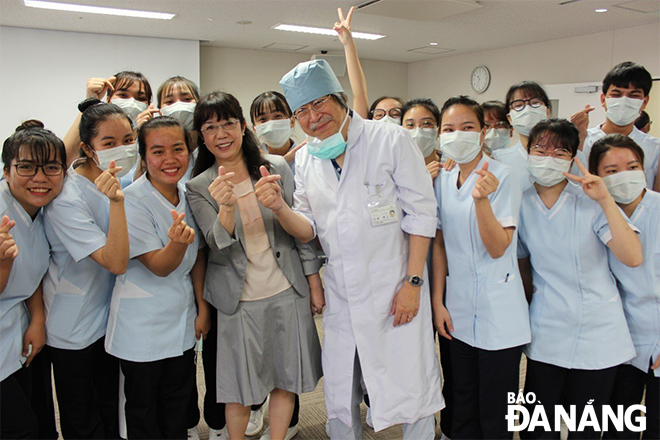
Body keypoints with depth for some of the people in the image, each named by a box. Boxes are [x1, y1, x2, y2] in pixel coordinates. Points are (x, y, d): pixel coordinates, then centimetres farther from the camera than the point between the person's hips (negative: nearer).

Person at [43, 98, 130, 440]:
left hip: (111, 315, 7)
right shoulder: (66, 199, -27)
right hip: (73, 329, -6)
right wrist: (116, 201, -42)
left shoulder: (120, 178, -5)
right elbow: (116, 262, -31)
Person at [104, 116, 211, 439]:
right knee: (144, 407, 12)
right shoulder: (132, 201, -19)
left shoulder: (188, 194, -1)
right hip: (143, 325, -5)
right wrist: (178, 243, -42)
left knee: (178, 405, 17)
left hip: (183, 319, 5)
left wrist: (203, 308, 8)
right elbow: (159, 267, -21)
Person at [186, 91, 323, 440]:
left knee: (286, 380, 14)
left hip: (288, 292, 2)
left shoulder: (277, 167, -2)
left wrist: (315, 283, 3)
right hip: (238, 300, -1)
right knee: (239, 389, 11)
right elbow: (219, 244, -15)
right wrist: (227, 206, -34)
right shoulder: (198, 188, -3)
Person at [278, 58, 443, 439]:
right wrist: (280, 208, -13)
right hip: (342, 298, 4)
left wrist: (413, 282, -11)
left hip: (396, 292, -4)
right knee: (340, 402, 14)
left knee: (413, 392, 6)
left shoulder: (391, 140, -7)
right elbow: (309, 230, 8)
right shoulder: (306, 158, 7)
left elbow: (420, 213, -7)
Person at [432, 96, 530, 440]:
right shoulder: (443, 181, 6)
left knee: (495, 412, 5)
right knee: (463, 405, 18)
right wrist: (438, 301, 7)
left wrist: (482, 199, -32)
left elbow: (498, 248, -18)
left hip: (498, 314, -5)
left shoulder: (501, 176, -11)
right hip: (459, 312, 5)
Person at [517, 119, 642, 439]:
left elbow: (632, 257, -21)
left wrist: (605, 199, -24)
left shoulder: (590, 203, -8)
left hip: (598, 332, -1)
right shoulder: (521, 204, -1)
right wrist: (535, 301, 10)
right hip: (546, 332, 2)